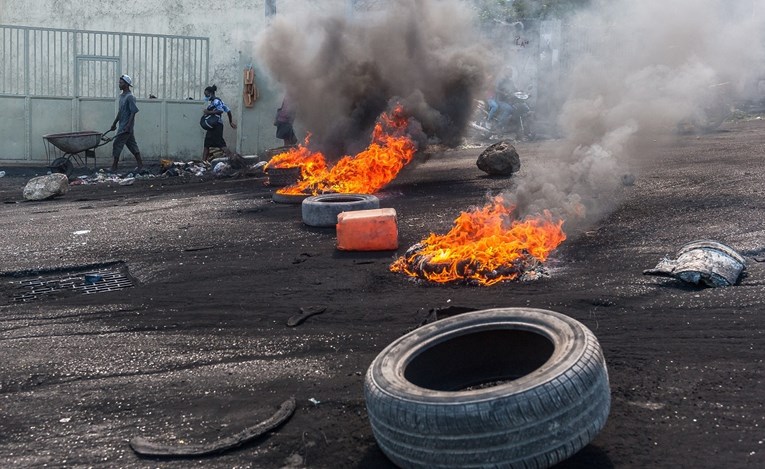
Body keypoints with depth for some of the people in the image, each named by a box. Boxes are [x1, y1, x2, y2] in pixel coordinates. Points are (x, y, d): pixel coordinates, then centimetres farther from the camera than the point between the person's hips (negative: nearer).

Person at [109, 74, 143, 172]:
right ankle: (140, 165, 15)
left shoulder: (130, 97, -15)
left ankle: (114, 168, -4)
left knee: (117, 145, -8)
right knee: (132, 145, 11)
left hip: (126, 127, -9)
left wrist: (128, 125, -23)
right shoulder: (121, 96, 13)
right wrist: (114, 123, 21)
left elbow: (133, 112, -18)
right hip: (122, 126, 9)